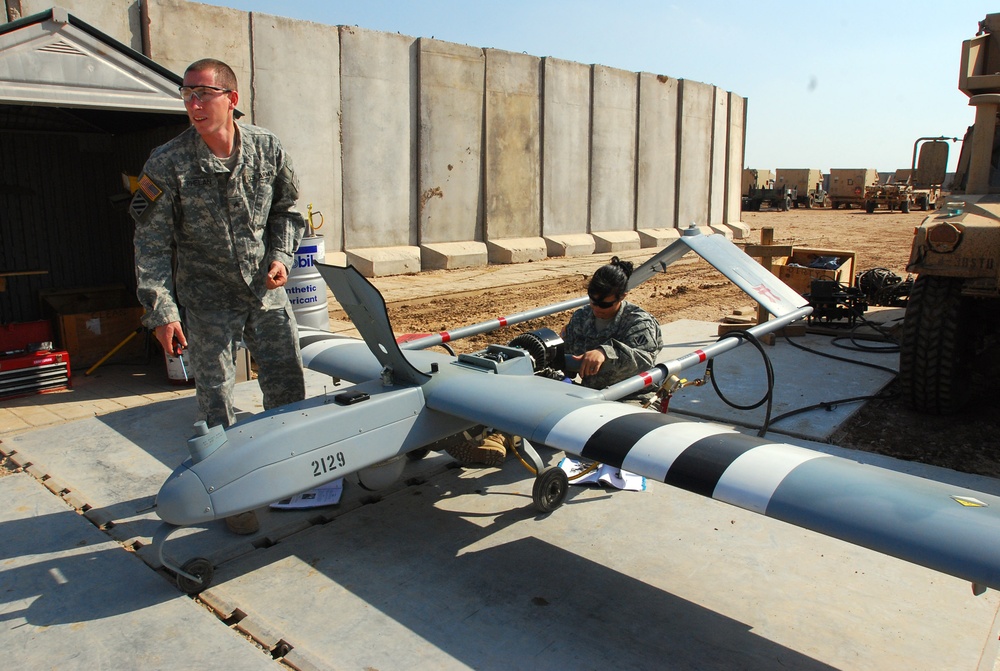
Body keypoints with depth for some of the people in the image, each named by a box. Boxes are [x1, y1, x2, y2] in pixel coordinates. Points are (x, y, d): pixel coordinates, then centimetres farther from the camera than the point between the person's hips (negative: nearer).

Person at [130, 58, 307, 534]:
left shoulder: (267, 149, -4)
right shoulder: (167, 164, -12)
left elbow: (286, 209, 11)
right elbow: (151, 242, -9)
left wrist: (281, 254, -5)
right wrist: (161, 310, -14)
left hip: (266, 291, 3)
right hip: (206, 299, -3)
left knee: (288, 386, 10)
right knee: (215, 398, 2)